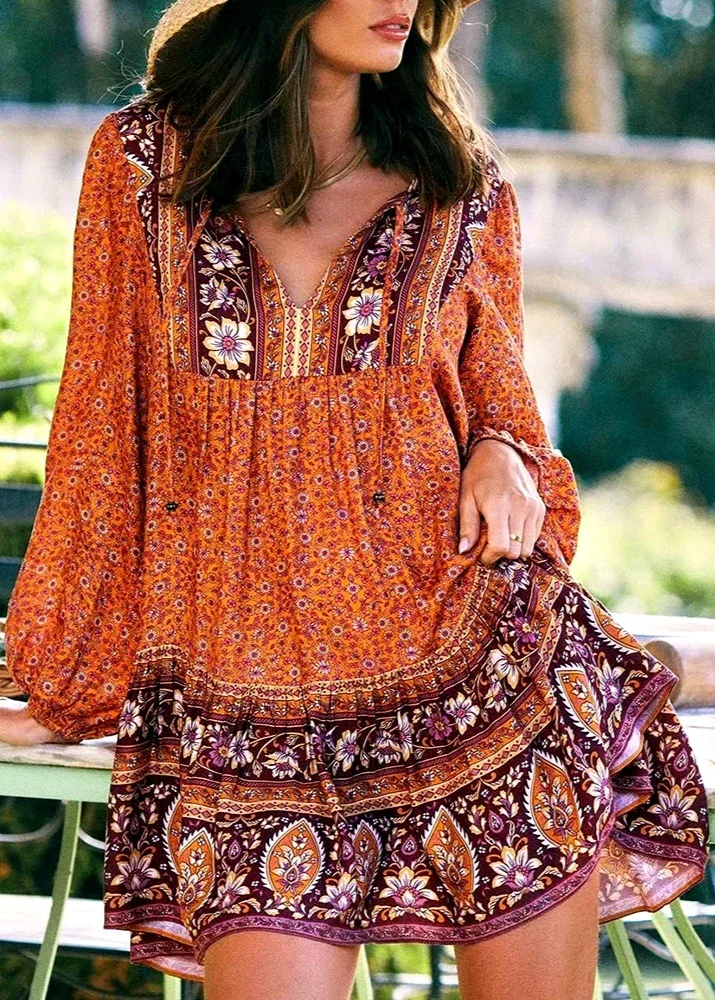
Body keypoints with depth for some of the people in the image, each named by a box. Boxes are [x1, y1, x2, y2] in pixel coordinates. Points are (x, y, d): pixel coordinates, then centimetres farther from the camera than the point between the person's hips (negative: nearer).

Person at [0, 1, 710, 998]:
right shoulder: (142, 160, 4)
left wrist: (501, 454, -5)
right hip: (251, 717, -1)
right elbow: (100, 433, 9)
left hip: (478, 662, 1)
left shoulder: (464, 184, 8)